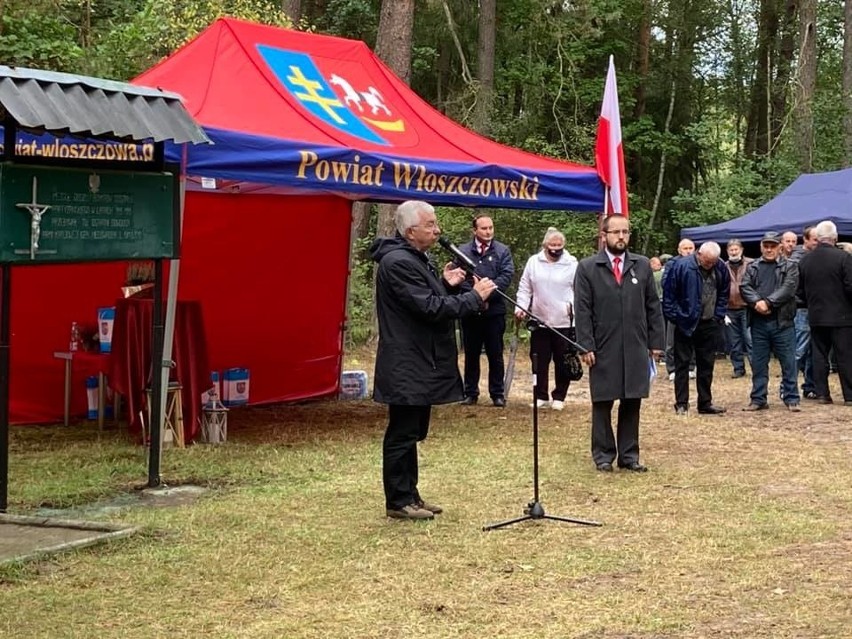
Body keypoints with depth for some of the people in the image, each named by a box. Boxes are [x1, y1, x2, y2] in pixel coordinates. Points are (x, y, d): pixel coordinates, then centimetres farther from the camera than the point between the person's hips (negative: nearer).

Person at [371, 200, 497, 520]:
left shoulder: (414, 259, 15)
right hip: (407, 369, -11)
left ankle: (409, 495, 24)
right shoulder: (398, 263, -19)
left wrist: (445, 284, 4)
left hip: (419, 365, 11)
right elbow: (430, 308, -24)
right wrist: (475, 296, -18)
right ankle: (398, 501, 5)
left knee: (411, 433, 16)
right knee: (402, 434, -2)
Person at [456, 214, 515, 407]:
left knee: (495, 354, 3)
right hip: (470, 310, 1)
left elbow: (507, 275, -6)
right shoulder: (463, 251, 5)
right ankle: (470, 393, 15)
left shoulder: (502, 251, 6)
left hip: (494, 310, -1)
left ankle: (497, 394, 9)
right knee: (471, 354, 8)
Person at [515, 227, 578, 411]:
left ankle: (559, 397, 16)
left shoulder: (572, 264, -1)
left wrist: (575, 306, -12)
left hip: (564, 322, -2)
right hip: (539, 320, 2)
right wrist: (521, 307, -5)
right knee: (539, 361, 6)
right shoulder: (533, 262, 5)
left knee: (563, 362, 5)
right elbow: (525, 288, 8)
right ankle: (541, 396, 17)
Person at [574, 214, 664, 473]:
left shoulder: (642, 265, 8)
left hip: (636, 348, 2)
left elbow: (653, 306, 9)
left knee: (632, 403, 6)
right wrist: (586, 346, -9)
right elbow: (583, 310, -3)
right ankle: (603, 455, 16)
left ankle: (629, 454, 15)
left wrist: (656, 342, 4)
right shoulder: (587, 268, 0)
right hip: (603, 350, -2)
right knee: (602, 403, 6)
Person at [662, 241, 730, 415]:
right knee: (682, 364, 2)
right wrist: (675, 316, -10)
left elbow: (724, 294, 11)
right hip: (685, 323, -4)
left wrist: (718, 316, 4)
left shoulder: (721, 268, -2)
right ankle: (681, 404, 8)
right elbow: (668, 293, -8)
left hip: (710, 324, 4)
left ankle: (705, 403, 18)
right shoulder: (682, 266, -14)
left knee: (707, 364, 10)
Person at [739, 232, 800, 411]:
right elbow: (745, 287, 0)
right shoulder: (752, 267, 13)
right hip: (758, 322, 3)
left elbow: (788, 288, -11)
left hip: (782, 322, -3)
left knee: (788, 362, 1)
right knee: (758, 363, 8)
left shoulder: (790, 267, 3)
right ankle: (758, 399, 15)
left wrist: (768, 302, -20)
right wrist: (756, 302, -19)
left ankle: (791, 399, 8)